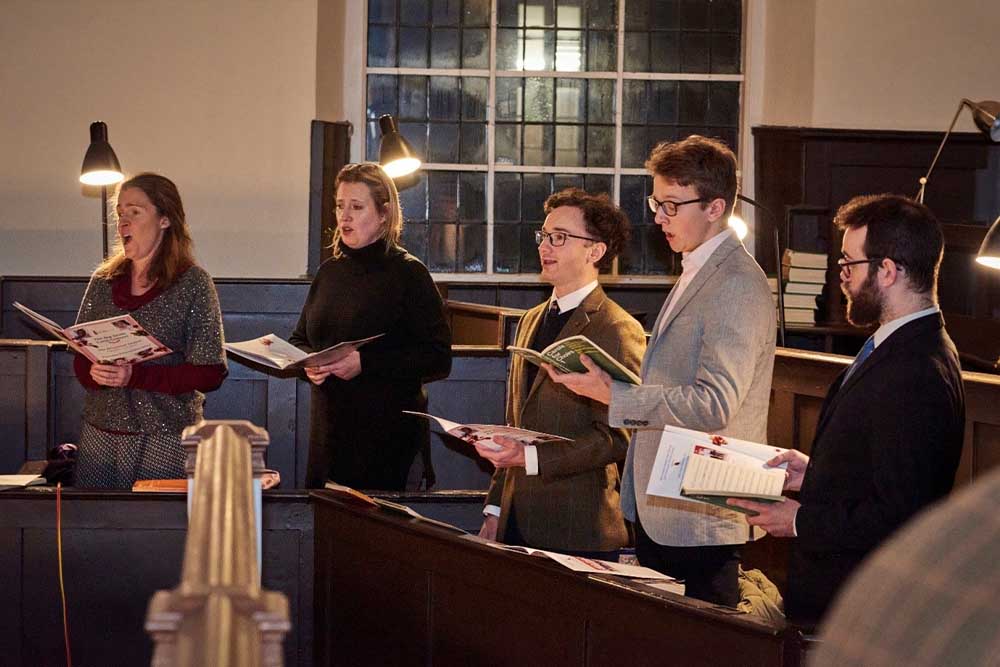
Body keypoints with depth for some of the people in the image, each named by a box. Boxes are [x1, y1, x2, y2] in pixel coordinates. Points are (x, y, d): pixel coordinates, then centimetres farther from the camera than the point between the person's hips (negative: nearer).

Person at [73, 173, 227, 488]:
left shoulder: (193, 282, -4)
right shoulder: (103, 281, 10)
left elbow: (210, 374, -9)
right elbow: (80, 357, 13)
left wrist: (136, 376, -19)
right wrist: (93, 373, -11)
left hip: (166, 438, -4)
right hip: (100, 435, 4)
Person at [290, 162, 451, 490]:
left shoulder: (408, 273, -6)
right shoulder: (330, 272, 13)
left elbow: (438, 359, -13)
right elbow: (300, 339, 23)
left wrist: (366, 363, -20)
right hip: (329, 434, 5)